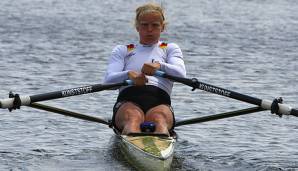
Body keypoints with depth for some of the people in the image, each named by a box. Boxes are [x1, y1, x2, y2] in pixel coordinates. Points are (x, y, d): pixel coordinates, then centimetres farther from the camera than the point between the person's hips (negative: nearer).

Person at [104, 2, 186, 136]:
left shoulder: (170, 49, 28)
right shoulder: (122, 50, 29)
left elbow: (180, 73, 4)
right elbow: (108, 80, 8)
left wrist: (160, 66, -20)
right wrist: (129, 75, -17)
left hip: (159, 101, 0)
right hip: (128, 101, 0)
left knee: (159, 119, -38)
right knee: (133, 118, -38)